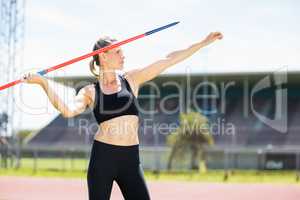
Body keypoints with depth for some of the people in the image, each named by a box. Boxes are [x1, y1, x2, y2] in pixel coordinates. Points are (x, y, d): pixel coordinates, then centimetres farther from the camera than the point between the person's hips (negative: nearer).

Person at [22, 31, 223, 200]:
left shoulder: (131, 79, 7)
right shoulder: (90, 91, 1)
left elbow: (169, 60, 5)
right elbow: (68, 110, -18)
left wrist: (204, 43, 5)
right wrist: (43, 83, -25)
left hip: (130, 158, 3)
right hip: (103, 156, -2)